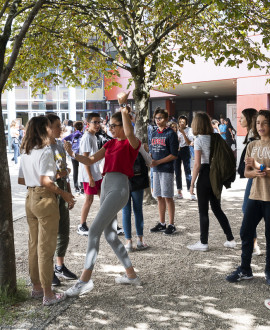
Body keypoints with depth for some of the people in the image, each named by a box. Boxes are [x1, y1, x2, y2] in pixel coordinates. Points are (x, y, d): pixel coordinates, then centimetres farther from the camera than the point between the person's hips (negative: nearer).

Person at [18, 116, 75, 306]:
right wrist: (64, 194, -15)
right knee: (46, 248, 0)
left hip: (30, 199, 8)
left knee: (34, 245, 16)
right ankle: (48, 294, 9)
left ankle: (36, 287, 28)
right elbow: (46, 181, -23)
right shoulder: (45, 151, -15)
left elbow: (21, 180, 14)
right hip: (45, 200, -8)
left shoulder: (26, 152, 10)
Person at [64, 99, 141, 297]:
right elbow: (90, 161, 15)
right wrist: (72, 154, 0)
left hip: (119, 188, -9)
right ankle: (131, 275, 23)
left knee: (95, 230, -16)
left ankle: (85, 280, -13)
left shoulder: (131, 144, -4)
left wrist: (124, 110, -29)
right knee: (110, 235, 12)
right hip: (106, 186, 9)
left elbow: (129, 134, -30)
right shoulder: (111, 143, 18)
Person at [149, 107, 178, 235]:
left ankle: (171, 225, 7)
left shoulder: (170, 133, -7)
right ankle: (161, 223, 21)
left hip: (167, 169, -6)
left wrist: (158, 162, -16)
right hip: (156, 169, 6)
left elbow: (174, 155, -11)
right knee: (159, 197, 11)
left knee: (168, 197, -2)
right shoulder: (154, 133, 12)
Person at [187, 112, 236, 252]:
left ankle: (203, 243, 10)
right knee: (217, 208, 16)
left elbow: (197, 164, -14)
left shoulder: (199, 140, -11)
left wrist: (192, 183, -8)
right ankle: (230, 239, 18)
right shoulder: (215, 138, 6)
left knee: (203, 211, 3)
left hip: (205, 174, -6)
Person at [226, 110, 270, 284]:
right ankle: (245, 270, 20)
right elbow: (246, 172, 7)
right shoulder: (252, 145, 9)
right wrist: (255, 173, -14)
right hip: (255, 196, 5)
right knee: (246, 232, 6)